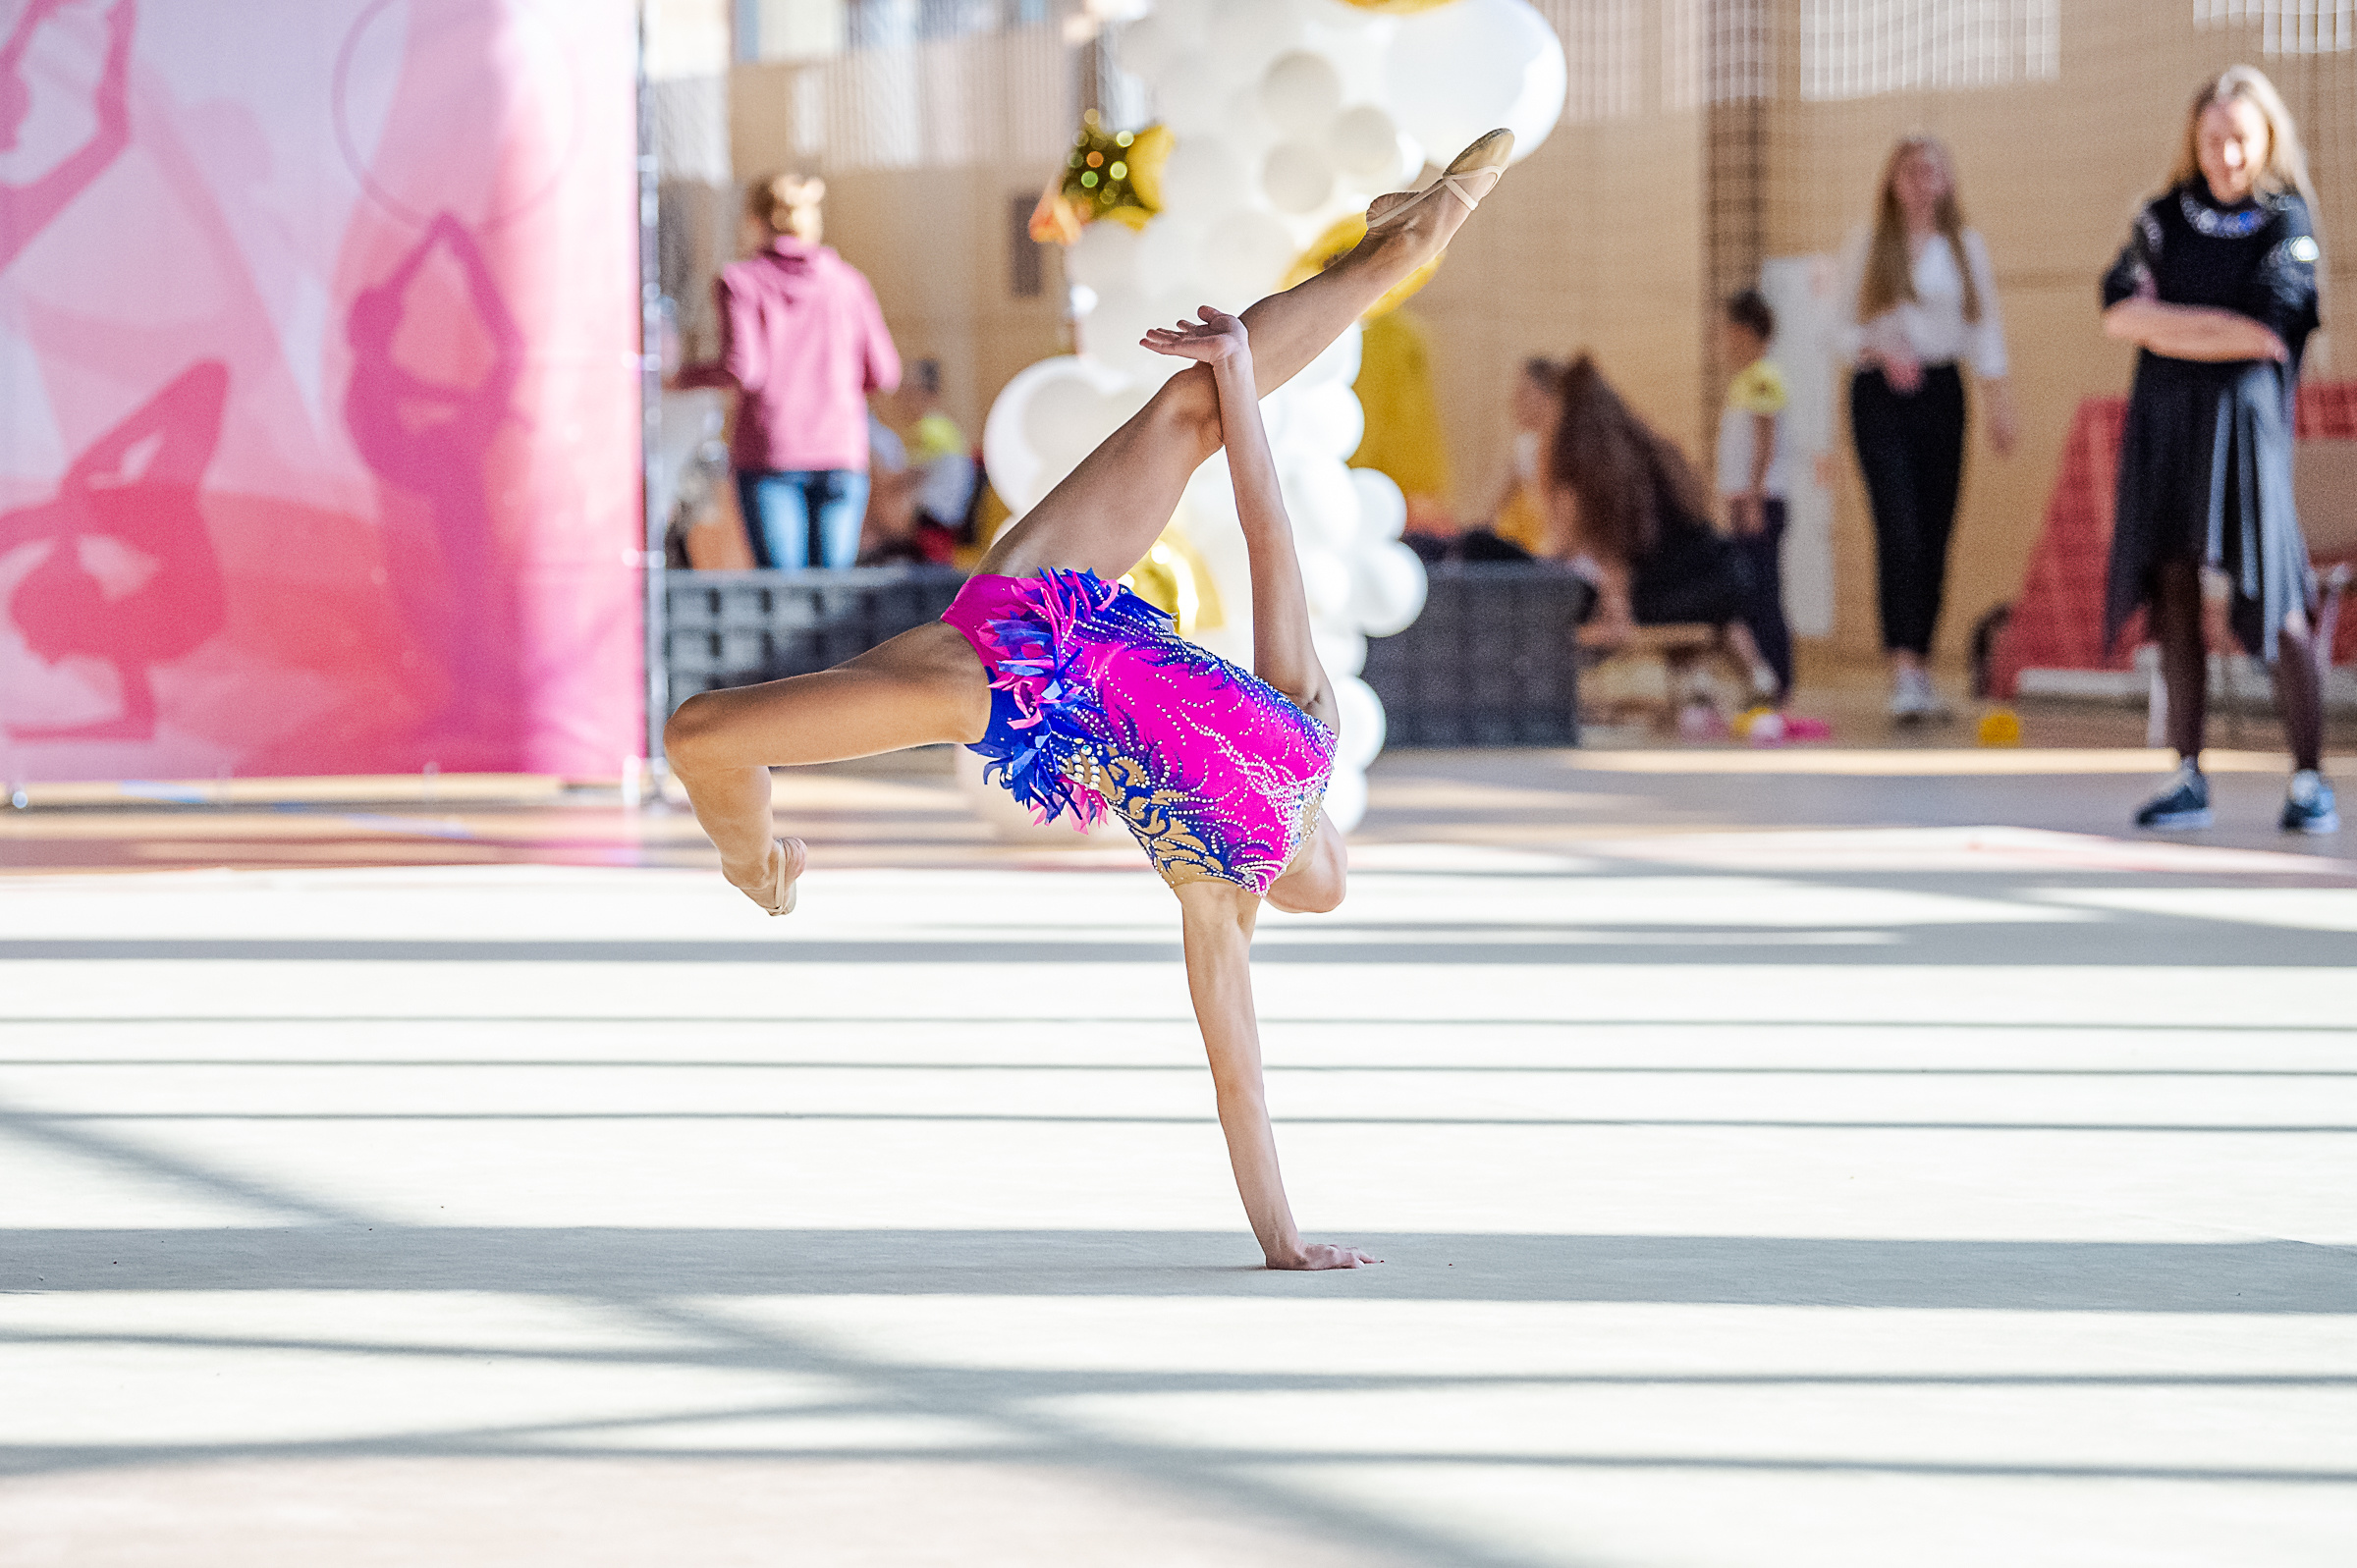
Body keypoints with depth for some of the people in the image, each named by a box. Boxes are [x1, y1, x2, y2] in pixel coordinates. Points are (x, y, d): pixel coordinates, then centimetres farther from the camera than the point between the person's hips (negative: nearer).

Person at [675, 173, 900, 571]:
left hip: (768, 453, -2)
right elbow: (883, 373, 7)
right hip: (841, 450, 2)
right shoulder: (845, 281, 9)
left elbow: (742, 369, -11)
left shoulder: (739, 281, 0)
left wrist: (685, 378, 6)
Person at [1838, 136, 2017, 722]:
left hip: (1940, 391, 3)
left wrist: (2000, 403, 3)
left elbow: (1985, 328, 10)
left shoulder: (1966, 248, 11)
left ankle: (1921, 668, 12)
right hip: (1881, 394, -3)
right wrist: (1879, 349, -16)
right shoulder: (1867, 249, 5)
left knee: (1935, 536, 2)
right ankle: (1904, 671, -23)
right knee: (1900, 531, -15)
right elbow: (1843, 327, 4)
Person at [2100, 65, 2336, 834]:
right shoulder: (2165, 218, 11)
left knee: (2276, 606, -9)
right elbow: (2118, 310, -1)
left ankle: (2308, 779, -2)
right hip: (2163, 426, 4)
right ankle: (2187, 777, 9)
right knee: (2172, 595, 3)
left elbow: (2266, 336, -12)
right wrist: (2218, 325, -11)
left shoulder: (2288, 226, 0)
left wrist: (2164, 321, -5)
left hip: (2243, 425, -4)